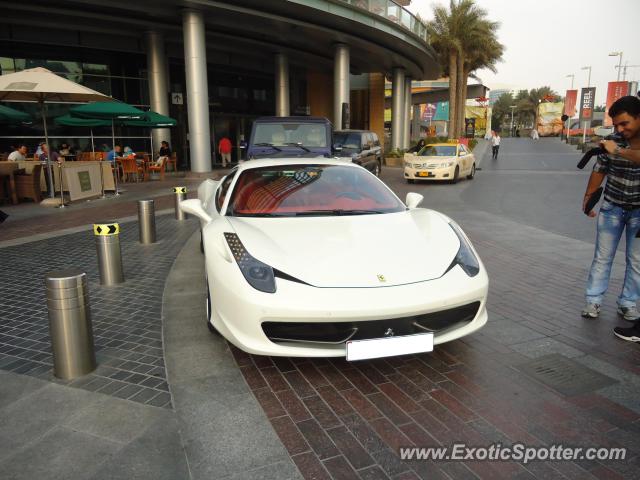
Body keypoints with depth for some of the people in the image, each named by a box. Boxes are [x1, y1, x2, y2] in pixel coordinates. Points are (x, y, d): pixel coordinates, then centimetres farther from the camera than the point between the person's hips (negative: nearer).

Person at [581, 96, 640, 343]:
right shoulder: (613, 143, -7)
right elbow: (599, 170, 4)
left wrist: (619, 152, -34)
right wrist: (588, 198, 6)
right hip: (612, 207, 1)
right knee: (602, 257, 4)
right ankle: (593, 301, 12)